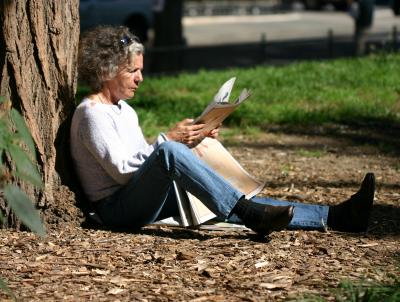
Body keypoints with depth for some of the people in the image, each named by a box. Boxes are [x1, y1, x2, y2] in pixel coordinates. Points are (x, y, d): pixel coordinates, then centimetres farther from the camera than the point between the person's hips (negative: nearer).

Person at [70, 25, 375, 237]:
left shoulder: (124, 109, 19)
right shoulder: (91, 113, -10)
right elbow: (122, 169, -17)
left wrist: (191, 142, 5)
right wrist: (168, 139, -17)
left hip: (147, 200, 9)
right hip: (117, 208, -9)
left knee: (230, 200, -7)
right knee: (168, 152, -36)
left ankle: (334, 216, -15)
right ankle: (250, 214, -39)